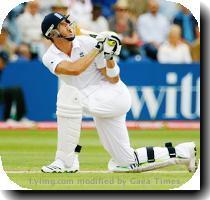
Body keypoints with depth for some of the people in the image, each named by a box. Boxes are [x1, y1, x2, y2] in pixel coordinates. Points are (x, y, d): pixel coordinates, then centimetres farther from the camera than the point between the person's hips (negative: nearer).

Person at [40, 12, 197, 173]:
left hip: (115, 94, -5)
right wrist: (98, 49, -20)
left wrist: (109, 56, -25)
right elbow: (74, 69, -24)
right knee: (126, 163, 8)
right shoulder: (50, 57, -3)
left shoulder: (87, 43, -10)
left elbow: (114, 80, -9)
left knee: (68, 93, -30)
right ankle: (183, 152, 23)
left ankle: (66, 161, -24)